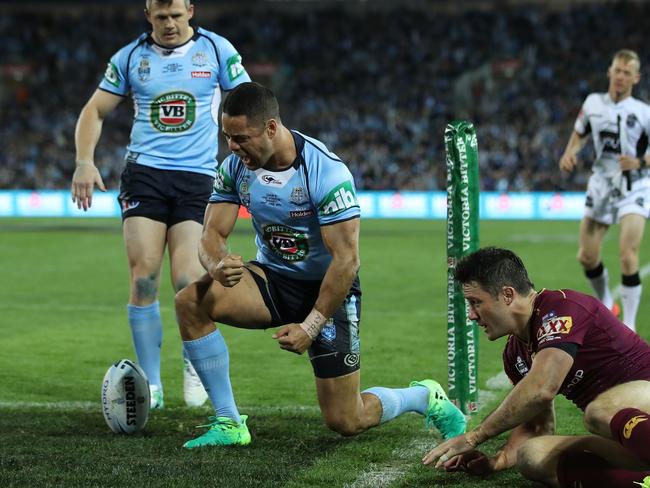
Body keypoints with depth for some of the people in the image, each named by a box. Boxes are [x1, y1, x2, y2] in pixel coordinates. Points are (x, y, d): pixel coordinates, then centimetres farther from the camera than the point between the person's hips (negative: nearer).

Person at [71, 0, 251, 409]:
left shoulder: (216, 50, 4)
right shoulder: (130, 57, 8)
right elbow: (95, 111, 13)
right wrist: (85, 162, -2)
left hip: (197, 177, -1)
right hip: (144, 174, 2)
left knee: (188, 281, -13)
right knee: (144, 277, -11)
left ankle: (195, 362, 15)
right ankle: (151, 384, -1)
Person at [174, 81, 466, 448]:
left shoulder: (326, 171, -26)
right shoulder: (235, 167, -9)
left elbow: (346, 260, -25)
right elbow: (212, 234, -9)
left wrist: (310, 327, -26)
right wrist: (218, 265, -34)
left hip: (329, 290, -5)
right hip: (272, 279, 5)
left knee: (346, 423, -5)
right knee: (191, 300, -24)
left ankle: (426, 397, 27)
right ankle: (229, 423, -13)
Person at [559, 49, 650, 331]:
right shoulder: (593, 103, 3)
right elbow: (579, 134, 19)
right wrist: (569, 153, 0)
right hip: (601, 185, 4)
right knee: (587, 257, 6)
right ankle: (605, 305, 35)